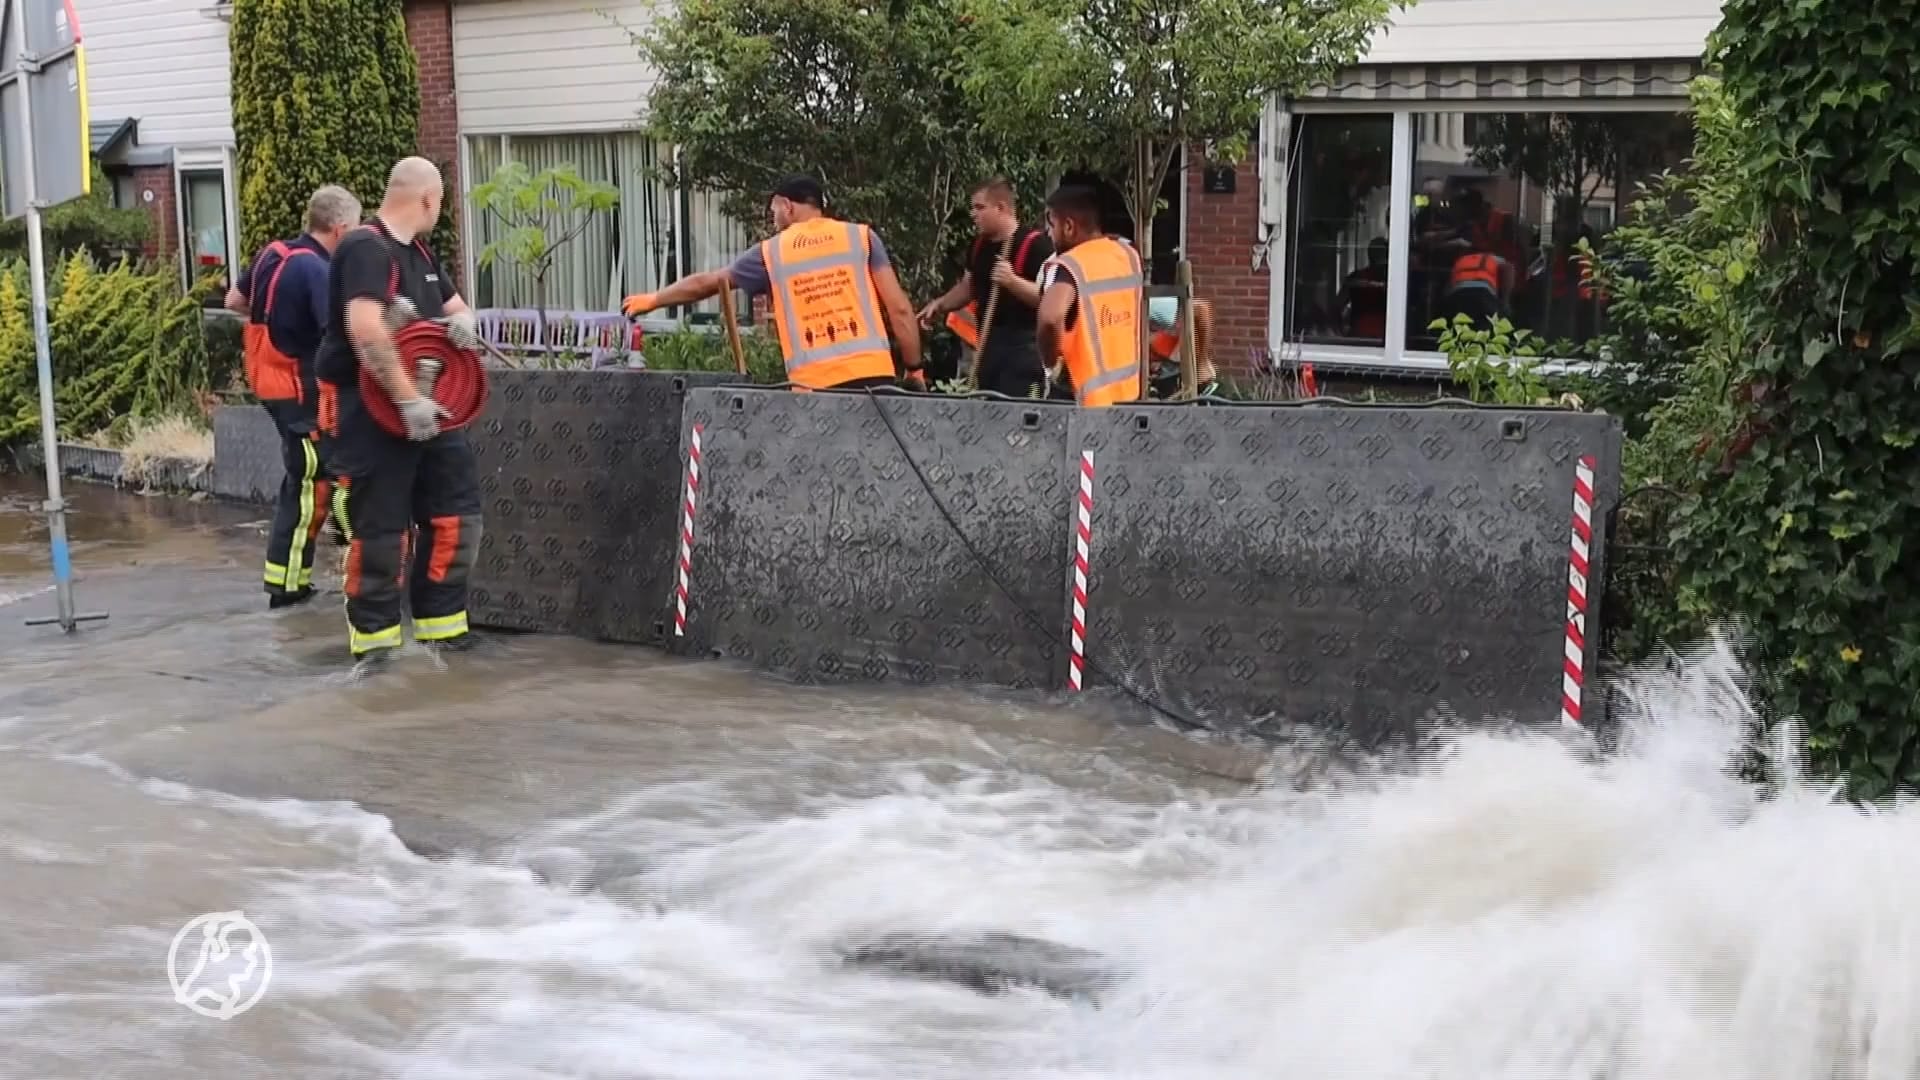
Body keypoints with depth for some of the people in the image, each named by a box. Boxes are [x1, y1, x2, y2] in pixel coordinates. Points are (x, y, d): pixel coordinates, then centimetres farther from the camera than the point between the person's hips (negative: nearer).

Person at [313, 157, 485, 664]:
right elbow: (365, 329, -30)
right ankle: (375, 636, 6)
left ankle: (440, 623, 20)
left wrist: (463, 319, 1)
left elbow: (454, 303, 27)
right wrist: (407, 399, -31)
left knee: (454, 511, 10)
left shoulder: (418, 252, 13)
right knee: (380, 527, -5)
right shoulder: (366, 248, -16)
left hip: (425, 406, 9)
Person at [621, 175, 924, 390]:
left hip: (813, 383, 0)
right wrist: (914, 368, 14)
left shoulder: (771, 253, 12)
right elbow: (899, 308, 4)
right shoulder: (862, 236, 10)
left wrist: (653, 300, 41)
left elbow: (706, 283, 25)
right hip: (872, 373, 0)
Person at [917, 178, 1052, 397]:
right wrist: (940, 305, 10)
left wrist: (1012, 281, -31)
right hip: (988, 344, 8)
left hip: (1022, 347, -8)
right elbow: (968, 287, 25)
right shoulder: (979, 244, 12)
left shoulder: (1035, 244, -12)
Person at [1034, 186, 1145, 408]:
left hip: (1087, 398, -8)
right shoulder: (1129, 255, 7)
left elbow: (1051, 317, -36)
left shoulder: (1066, 266, -18)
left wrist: (1051, 361, -19)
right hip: (1129, 388, 8)